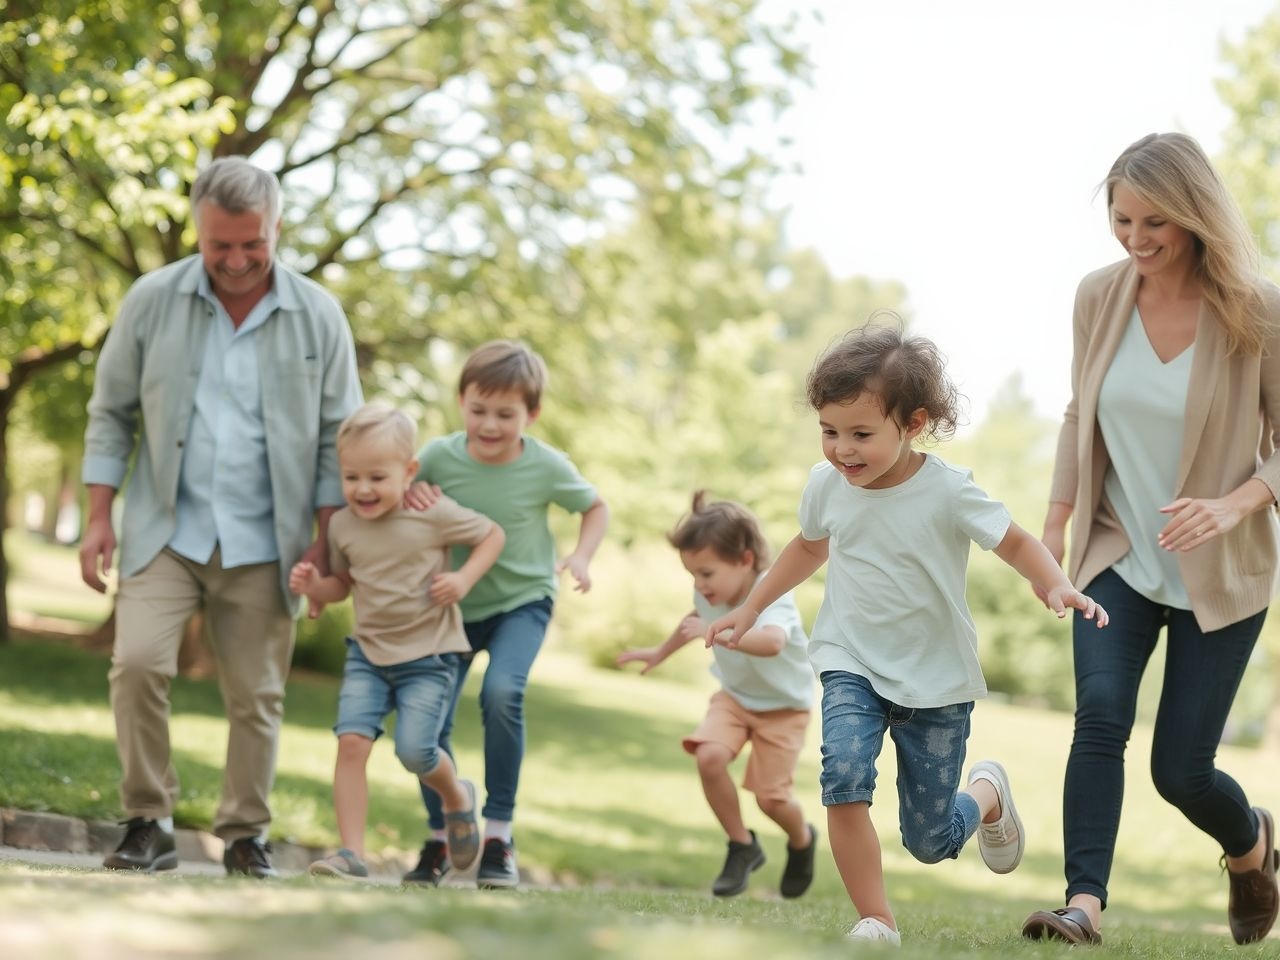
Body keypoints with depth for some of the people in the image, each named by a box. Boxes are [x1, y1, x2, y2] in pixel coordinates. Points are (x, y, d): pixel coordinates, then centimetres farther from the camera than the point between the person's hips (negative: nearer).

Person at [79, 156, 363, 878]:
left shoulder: (318, 316, 1)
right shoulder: (153, 301, 0)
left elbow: (337, 438, 6)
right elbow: (112, 412, 8)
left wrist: (326, 539, 0)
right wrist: (99, 518, 2)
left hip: (262, 544, 0)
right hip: (166, 532, 0)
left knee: (257, 696, 4)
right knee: (138, 663, -16)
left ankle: (246, 836, 18)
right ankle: (150, 824, -3)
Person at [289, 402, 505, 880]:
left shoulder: (434, 515, -11)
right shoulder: (342, 525, 2)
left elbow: (493, 534, 2)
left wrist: (464, 578, -12)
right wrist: (313, 585, -5)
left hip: (428, 654, -4)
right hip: (368, 653, 4)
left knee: (415, 750, -13)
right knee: (351, 741, -14)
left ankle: (456, 795, 22)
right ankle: (351, 853, -11)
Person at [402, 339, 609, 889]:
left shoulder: (546, 467, -14)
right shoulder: (439, 457, -14)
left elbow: (596, 507, 3)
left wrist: (581, 557, -14)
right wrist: (409, 499, -23)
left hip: (521, 601, -2)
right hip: (453, 604, 2)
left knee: (502, 693, -27)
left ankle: (498, 835, -15)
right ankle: (439, 838, 19)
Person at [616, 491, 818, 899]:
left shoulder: (772, 596, -33)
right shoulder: (710, 593, -12)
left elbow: (771, 642, -57)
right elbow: (696, 619, 15)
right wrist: (660, 652, 27)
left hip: (784, 705, -5)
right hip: (734, 696, 5)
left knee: (771, 797, -8)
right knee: (709, 756, -22)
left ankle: (802, 841, 30)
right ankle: (742, 847, -1)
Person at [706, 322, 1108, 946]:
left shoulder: (947, 491, -18)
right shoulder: (827, 485, -5)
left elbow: (1016, 544, -8)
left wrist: (1057, 587, -28)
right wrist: (750, 610, 21)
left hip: (936, 680, -2)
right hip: (852, 665, 2)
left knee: (930, 841, 4)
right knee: (844, 777, -27)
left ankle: (988, 791, 39)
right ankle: (874, 920, -15)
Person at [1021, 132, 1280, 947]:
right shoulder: (1101, 297, -3)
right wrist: (1055, 528, 10)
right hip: (1117, 556, 3)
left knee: (1181, 768, 0)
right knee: (1100, 713, -21)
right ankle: (1085, 903, -24)